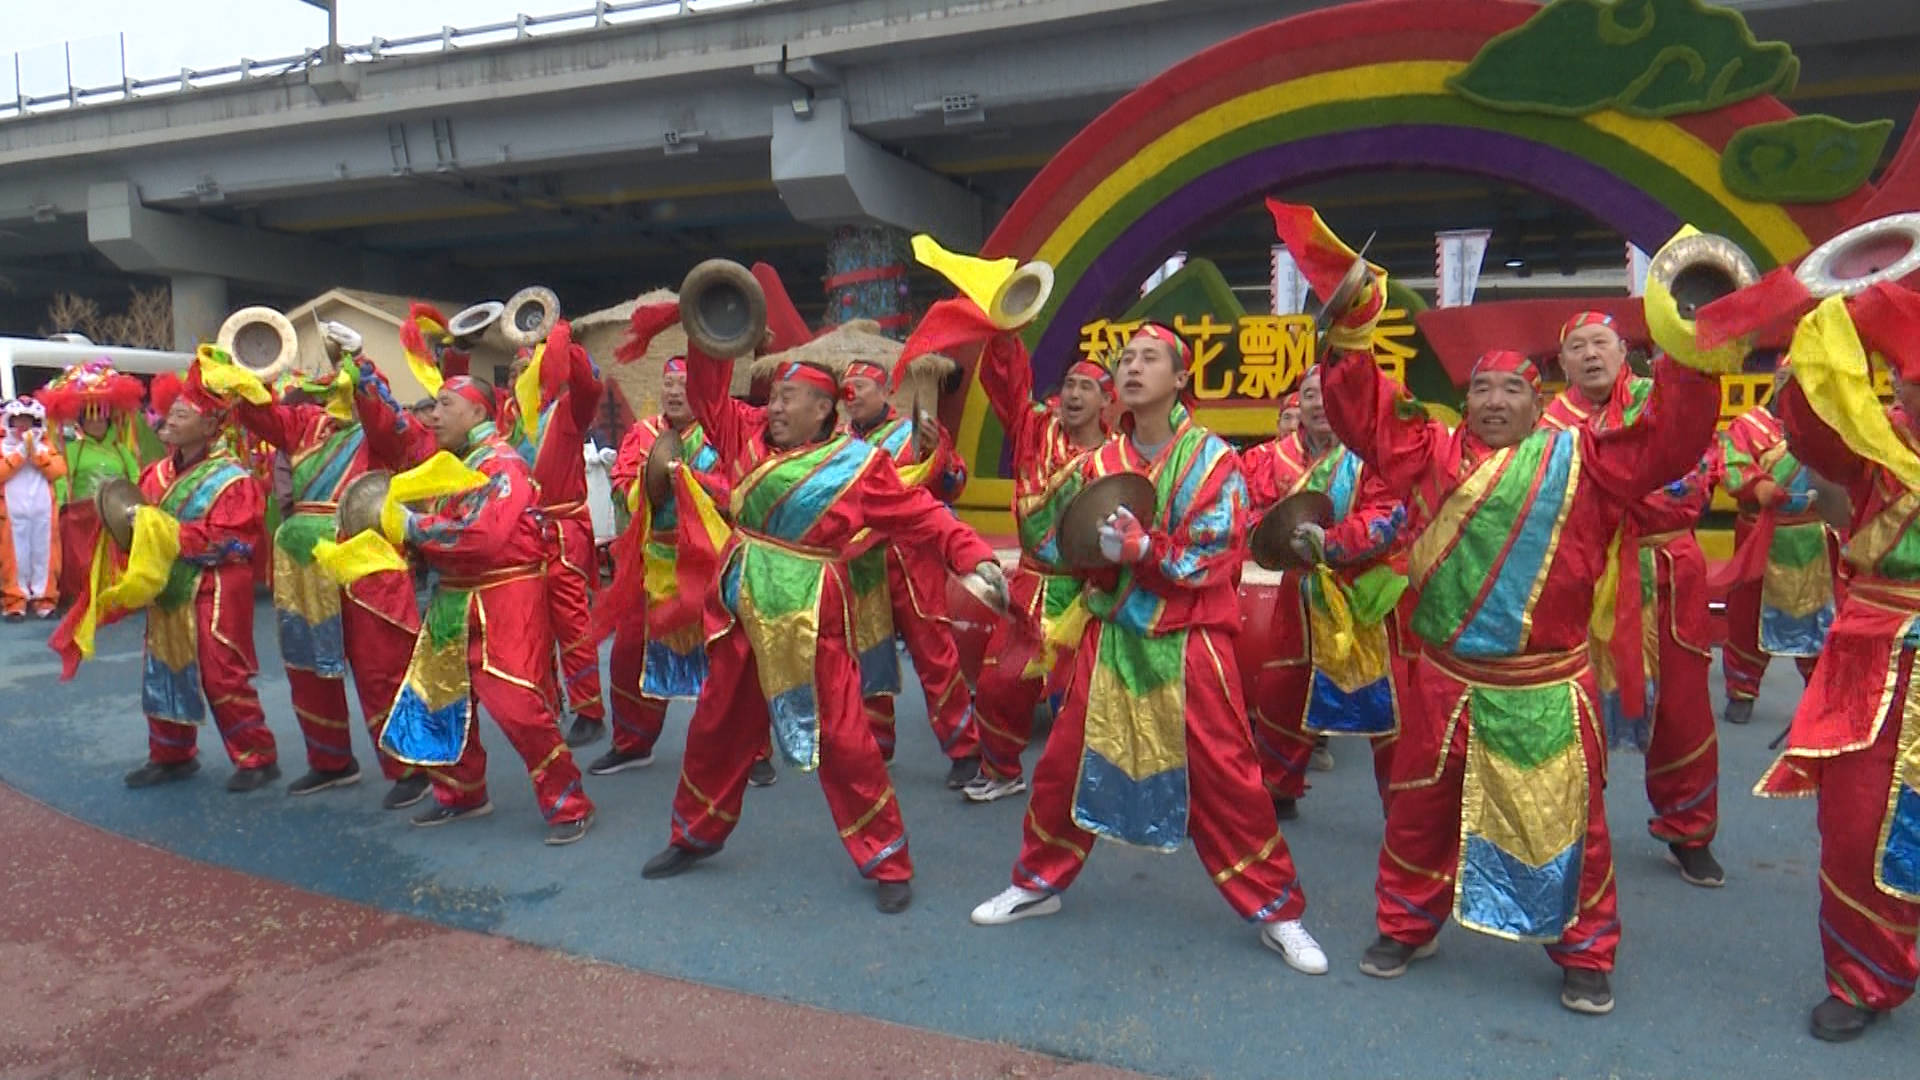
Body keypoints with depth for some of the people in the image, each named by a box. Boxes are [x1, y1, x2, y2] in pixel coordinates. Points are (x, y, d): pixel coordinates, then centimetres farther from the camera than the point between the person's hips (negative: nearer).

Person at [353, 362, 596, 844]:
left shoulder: (502, 465, -16)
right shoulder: (439, 452, 11)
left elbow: (481, 535, -28)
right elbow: (388, 425, 14)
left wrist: (411, 526, -19)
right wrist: (359, 368, 5)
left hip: (503, 601, -9)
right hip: (452, 599, 9)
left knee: (515, 702, -14)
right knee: (440, 696, 16)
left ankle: (569, 805, -3)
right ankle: (461, 792, 33)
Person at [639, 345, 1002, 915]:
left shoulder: (859, 462, -8)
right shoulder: (751, 434, 5)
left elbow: (921, 515, -10)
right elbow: (707, 395, 13)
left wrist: (976, 557, -20)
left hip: (809, 616, -5)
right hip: (742, 607, 5)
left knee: (840, 738, -3)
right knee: (717, 725, 17)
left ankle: (887, 864, 11)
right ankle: (696, 835, 39)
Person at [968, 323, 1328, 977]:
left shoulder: (1212, 458, -6)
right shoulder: (1101, 461, 7)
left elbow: (1219, 556, -12)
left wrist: (1141, 548, -24)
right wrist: (1101, 549, -14)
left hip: (1189, 640, -4)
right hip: (1112, 634, 4)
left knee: (1224, 775, -1)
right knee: (1065, 762, 8)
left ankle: (1276, 911, 15)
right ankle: (1039, 882, 27)